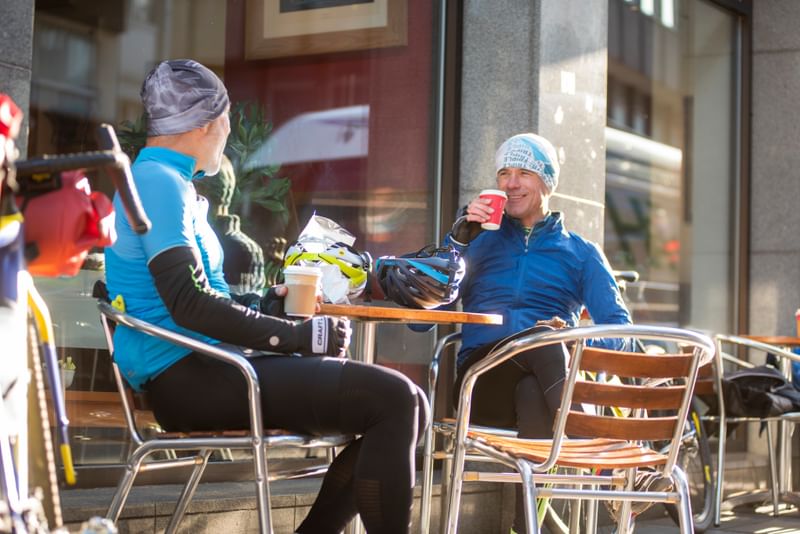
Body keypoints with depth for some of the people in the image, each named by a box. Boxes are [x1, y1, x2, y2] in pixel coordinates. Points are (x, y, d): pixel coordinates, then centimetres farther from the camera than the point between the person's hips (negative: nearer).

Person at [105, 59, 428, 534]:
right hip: (189, 376, -10)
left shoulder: (163, 182, 22)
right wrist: (299, 336, -16)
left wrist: (263, 306, 21)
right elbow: (189, 304, -19)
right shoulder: (158, 181, -9)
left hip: (202, 370, 10)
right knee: (393, 399, -21)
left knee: (403, 403, 7)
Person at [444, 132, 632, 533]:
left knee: (532, 394, -40)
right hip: (483, 380, 0)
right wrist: (457, 238, -2)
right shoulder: (479, 241, 24)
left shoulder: (582, 253, 22)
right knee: (541, 337, -35)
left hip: (545, 381, 0)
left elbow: (620, 329, 7)